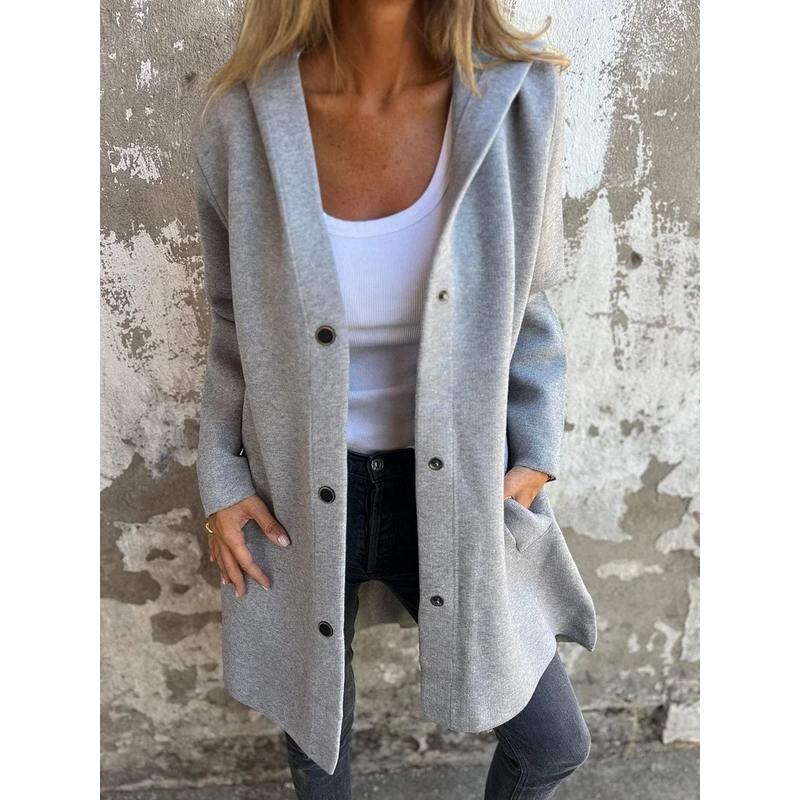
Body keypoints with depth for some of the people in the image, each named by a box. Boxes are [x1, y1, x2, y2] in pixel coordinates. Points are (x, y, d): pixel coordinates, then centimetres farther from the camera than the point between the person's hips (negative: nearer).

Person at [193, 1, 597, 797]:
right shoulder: (241, 119, -12)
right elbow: (234, 326, 2)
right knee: (316, 731, 24)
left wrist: (533, 458, -4)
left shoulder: (516, 100, -11)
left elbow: (526, 306, 1)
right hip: (297, 494, 0)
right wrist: (221, 479, -1)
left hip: (452, 486, 1)